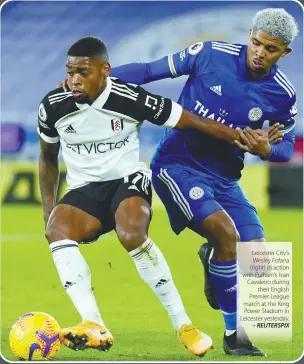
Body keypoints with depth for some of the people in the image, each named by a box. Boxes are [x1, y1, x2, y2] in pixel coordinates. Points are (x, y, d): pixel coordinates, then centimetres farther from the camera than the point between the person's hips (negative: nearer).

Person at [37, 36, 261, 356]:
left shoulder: (131, 100, -16)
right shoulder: (53, 107, -7)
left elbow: (192, 121, -9)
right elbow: (48, 157, 13)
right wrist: (48, 206, 9)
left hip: (127, 180, -3)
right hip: (84, 189, 3)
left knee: (132, 235, -36)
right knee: (56, 230, -31)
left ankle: (183, 325, -24)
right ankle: (94, 328, -42)